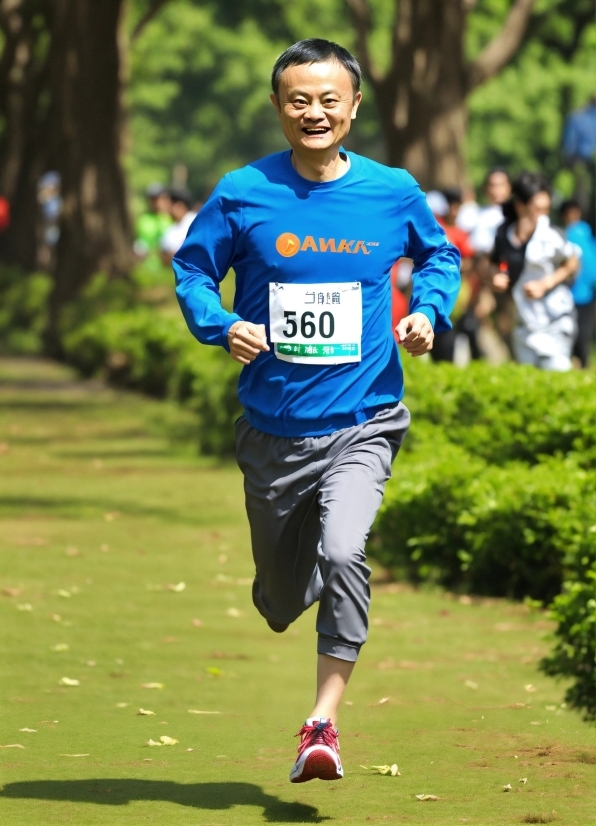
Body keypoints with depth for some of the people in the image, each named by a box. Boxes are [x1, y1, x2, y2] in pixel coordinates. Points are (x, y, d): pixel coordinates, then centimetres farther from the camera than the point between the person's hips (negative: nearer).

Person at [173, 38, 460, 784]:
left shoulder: (393, 193, -2)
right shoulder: (243, 195, -5)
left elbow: (439, 255, 16)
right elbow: (192, 268, 4)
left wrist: (429, 310, -3)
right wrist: (221, 326, -14)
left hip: (361, 421, -1)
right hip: (273, 426, 1)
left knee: (343, 555, -26)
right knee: (282, 599, 14)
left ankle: (323, 722, -16)